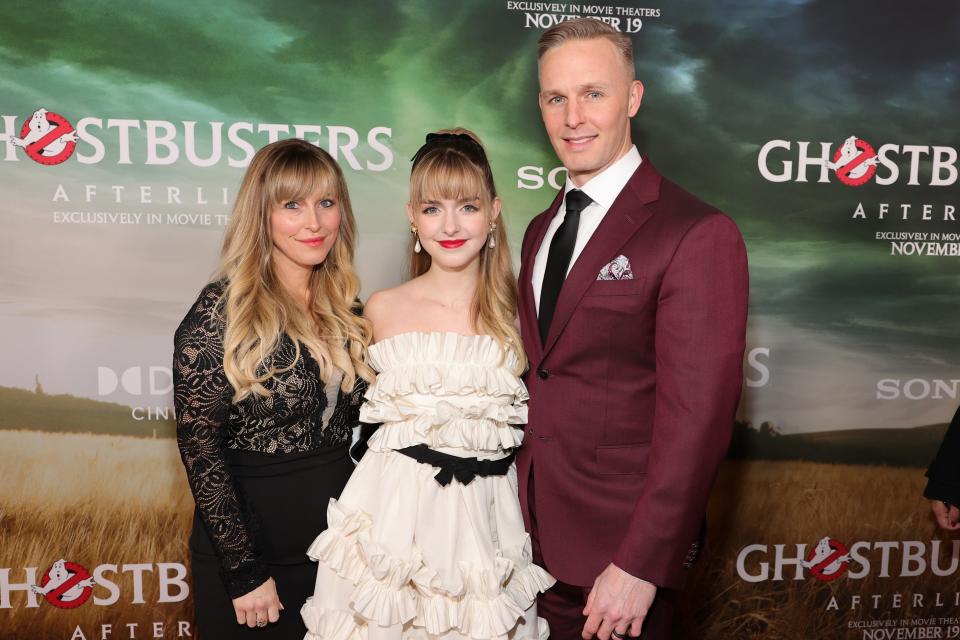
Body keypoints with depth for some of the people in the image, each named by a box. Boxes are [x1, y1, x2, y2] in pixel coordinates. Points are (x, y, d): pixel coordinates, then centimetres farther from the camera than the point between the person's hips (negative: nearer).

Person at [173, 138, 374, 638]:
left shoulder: (346, 309, 1)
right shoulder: (220, 312, -15)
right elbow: (199, 450, -15)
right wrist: (244, 572, -14)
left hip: (339, 546, 5)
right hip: (251, 548, -5)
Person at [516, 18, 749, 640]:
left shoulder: (698, 235, -18)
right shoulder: (541, 229, 7)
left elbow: (696, 420, -20)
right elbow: (540, 373, 10)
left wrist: (640, 568, -19)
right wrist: (517, 499, 6)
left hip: (621, 538, -6)